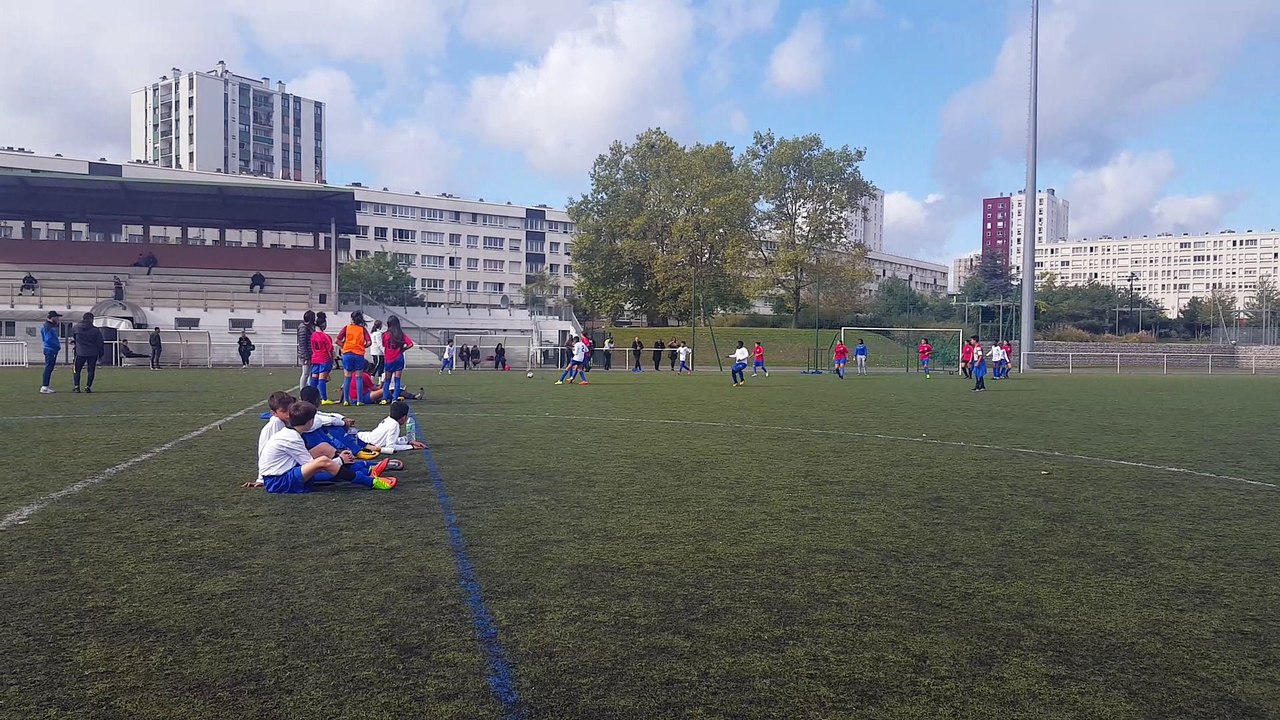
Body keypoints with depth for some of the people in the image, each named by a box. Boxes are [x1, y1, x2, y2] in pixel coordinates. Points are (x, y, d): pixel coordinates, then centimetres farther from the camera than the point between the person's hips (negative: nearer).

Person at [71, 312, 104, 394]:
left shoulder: (75, 328, 0)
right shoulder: (95, 330, -7)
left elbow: (73, 338, 18)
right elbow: (100, 344, -3)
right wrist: (100, 355, 7)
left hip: (80, 353, 1)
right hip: (93, 354, -1)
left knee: (77, 370, 13)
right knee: (91, 371, 6)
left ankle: (76, 386, 6)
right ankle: (88, 387, 1)